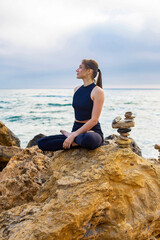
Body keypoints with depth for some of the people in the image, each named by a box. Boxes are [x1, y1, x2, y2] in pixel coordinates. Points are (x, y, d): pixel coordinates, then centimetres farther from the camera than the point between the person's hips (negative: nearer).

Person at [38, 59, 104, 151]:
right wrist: (72, 135, 13)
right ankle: (76, 143, -12)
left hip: (92, 131, -6)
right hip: (76, 130, 6)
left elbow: (94, 120, -17)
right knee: (41, 143, -9)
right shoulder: (77, 89, 12)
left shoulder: (97, 91, -11)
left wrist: (73, 135, -20)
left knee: (88, 139, -45)